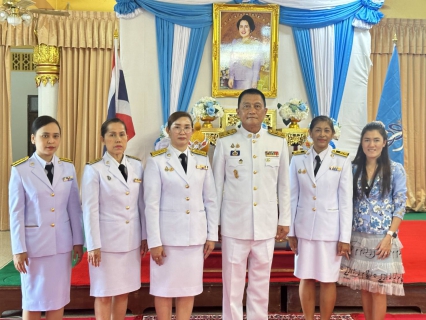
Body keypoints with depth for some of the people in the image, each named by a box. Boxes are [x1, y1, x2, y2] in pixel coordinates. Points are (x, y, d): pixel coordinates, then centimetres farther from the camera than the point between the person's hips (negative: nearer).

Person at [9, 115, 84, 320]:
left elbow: (74, 208, 4)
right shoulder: (20, 170, -8)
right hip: (34, 243, -2)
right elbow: (16, 213, -6)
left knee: (58, 298, 11)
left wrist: (78, 241, 4)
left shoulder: (68, 168, 1)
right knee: (33, 300, 11)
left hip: (61, 242, 3)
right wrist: (18, 250, -7)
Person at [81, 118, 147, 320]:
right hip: (106, 239, -4)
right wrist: (93, 245, -12)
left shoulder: (137, 165, 3)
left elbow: (141, 204, 7)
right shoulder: (94, 169, -9)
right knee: (104, 294, 7)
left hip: (131, 239, 4)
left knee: (124, 291, 14)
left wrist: (145, 236, 7)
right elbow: (90, 210, -11)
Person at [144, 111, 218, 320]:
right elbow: (151, 204, -8)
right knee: (164, 287, 8)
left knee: (189, 287, 11)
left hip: (195, 234, 3)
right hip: (168, 234, -3)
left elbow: (211, 200, 7)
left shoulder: (202, 160, 6)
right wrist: (154, 241, -11)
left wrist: (212, 235, 4)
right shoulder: (157, 160, -5)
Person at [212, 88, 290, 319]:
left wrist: (284, 220, 7)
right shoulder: (225, 142, -2)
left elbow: (283, 185, 7)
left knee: (260, 283, 13)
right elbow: (216, 185, 1)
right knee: (232, 283, 8)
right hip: (234, 224, -1)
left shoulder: (278, 143, 2)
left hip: (266, 224, 2)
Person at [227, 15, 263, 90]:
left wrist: (255, 81, -10)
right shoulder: (235, 42, 8)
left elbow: (257, 64, -6)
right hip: (236, 78, 4)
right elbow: (232, 61, 8)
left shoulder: (257, 44, -4)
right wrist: (231, 77, 1)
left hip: (249, 79, -4)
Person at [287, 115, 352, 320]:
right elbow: (292, 197, 3)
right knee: (306, 277, 10)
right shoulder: (298, 159, 1)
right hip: (304, 227, 2)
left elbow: (346, 200, -4)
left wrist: (345, 236, -6)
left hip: (330, 227, -2)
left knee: (328, 279, 7)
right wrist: (290, 231, 2)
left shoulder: (342, 161, -4)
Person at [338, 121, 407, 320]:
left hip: (382, 238, -3)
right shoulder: (354, 169, 5)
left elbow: (400, 206, -4)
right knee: (364, 288, 10)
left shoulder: (396, 170, -2)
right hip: (358, 237, 3)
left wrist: (390, 236, -12)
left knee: (379, 289, 2)